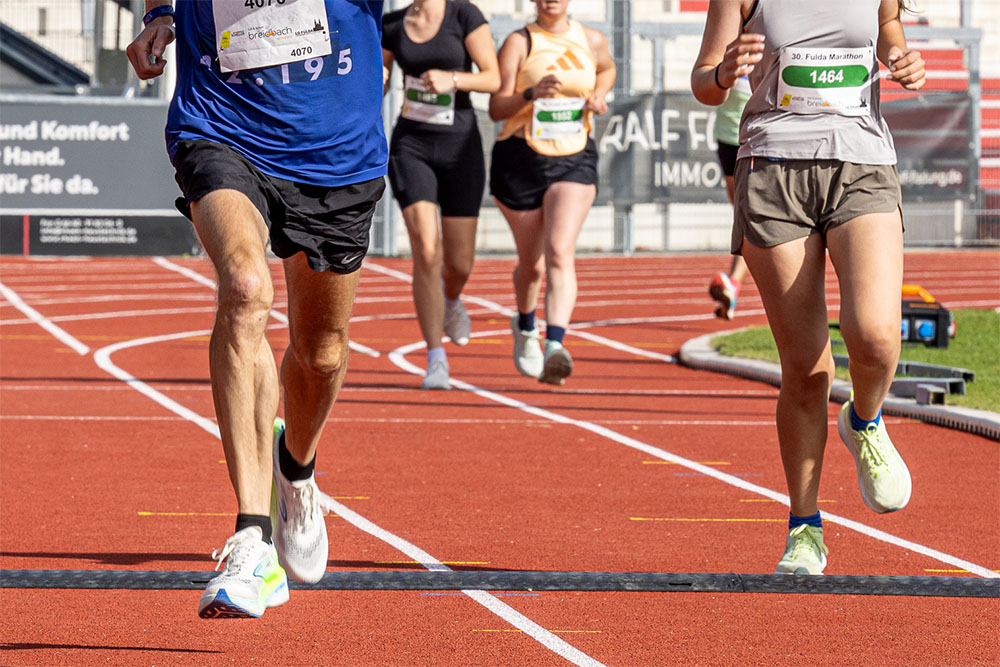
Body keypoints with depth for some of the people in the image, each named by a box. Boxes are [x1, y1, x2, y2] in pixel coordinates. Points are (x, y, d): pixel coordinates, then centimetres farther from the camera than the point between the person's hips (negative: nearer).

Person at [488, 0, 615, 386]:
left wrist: (598, 95, 7)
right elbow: (496, 108, -12)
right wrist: (531, 94, -31)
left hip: (574, 161, 1)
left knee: (560, 252, -20)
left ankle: (554, 346, -33)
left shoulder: (592, 41, 5)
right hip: (521, 161, -1)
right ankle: (525, 326, 44)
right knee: (531, 263, 12)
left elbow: (607, 69, 29)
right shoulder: (519, 43, -6)